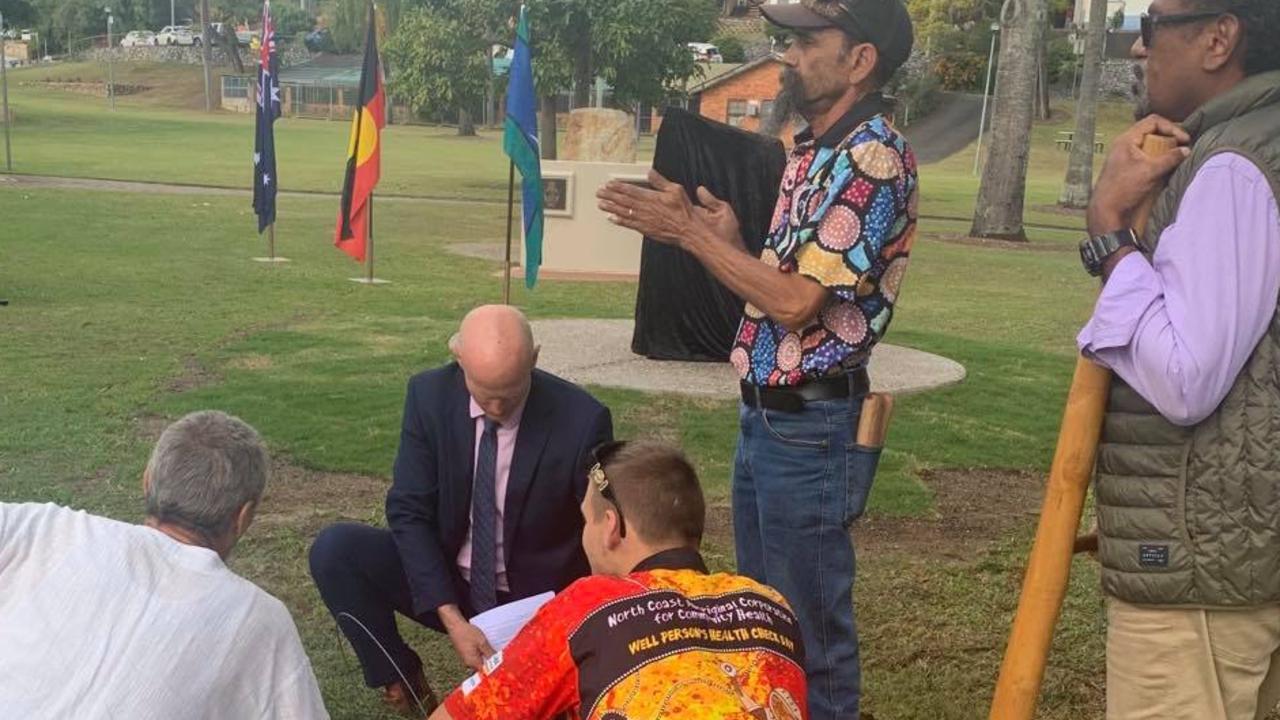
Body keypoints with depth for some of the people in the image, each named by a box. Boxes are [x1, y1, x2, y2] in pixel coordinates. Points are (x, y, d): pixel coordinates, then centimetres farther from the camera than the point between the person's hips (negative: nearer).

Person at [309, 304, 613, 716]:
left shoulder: (582, 420, -21)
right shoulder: (429, 395, -14)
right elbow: (409, 512, -12)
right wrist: (451, 617, -23)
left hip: (535, 601, -2)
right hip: (443, 581, 2)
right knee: (334, 549, -19)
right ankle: (405, 683, -3)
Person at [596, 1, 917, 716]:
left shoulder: (874, 156, -17)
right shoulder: (815, 151, 13)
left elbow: (796, 302, -20)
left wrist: (690, 231, -13)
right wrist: (724, 234, -1)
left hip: (813, 426, -9)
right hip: (766, 415, 9)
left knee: (813, 630, 5)